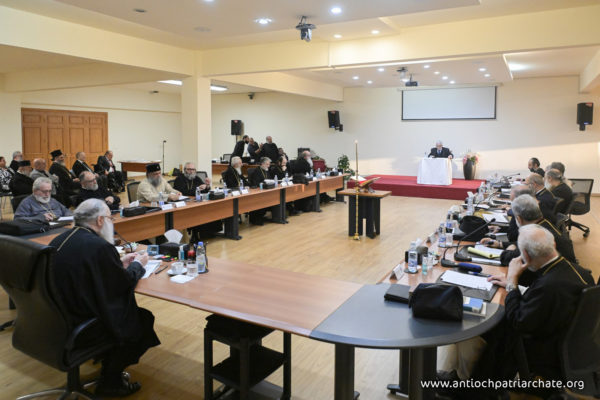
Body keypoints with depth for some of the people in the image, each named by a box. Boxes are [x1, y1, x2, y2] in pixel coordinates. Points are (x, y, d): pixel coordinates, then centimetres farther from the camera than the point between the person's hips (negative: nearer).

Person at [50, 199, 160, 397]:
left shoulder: (59, 241, 2)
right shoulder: (100, 246, -24)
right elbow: (124, 283, -13)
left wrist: (120, 263, 17)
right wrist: (138, 265, 6)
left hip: (58, 317, 9)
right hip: (81, 326, -9)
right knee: (143, 319, 6)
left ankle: (109, 370, 31)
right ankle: (110, 382, 19)